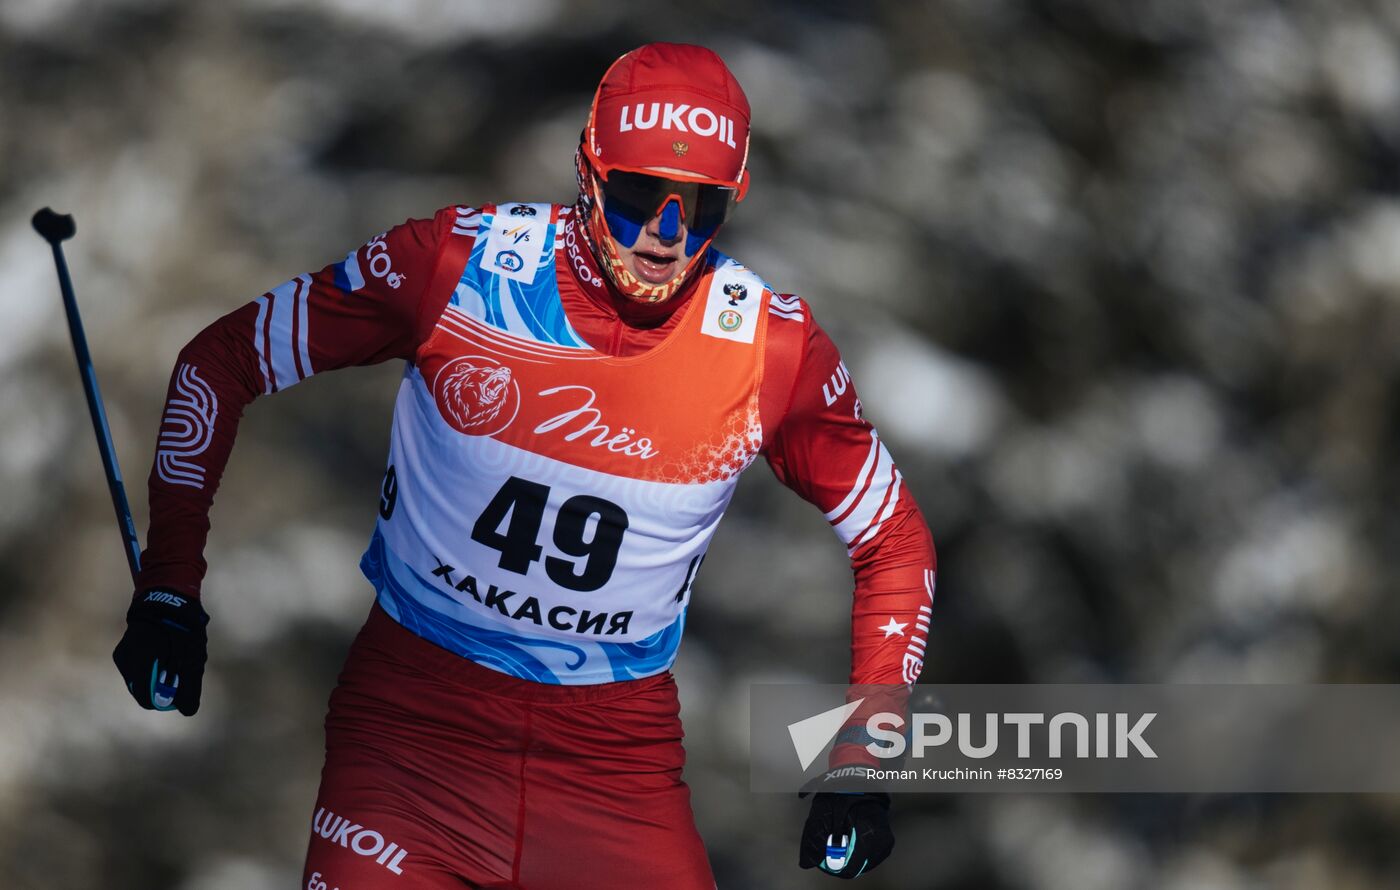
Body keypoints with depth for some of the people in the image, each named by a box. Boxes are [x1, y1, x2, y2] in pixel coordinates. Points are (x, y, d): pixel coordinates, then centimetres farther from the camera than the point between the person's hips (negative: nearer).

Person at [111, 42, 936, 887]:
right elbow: (221, 362, 0)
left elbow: (895, 541, 7)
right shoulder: (458, 264, -11)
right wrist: (168, 590, -2)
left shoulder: (773, 347, -7)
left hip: (619, 746, 1)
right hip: (415, 712, -1)